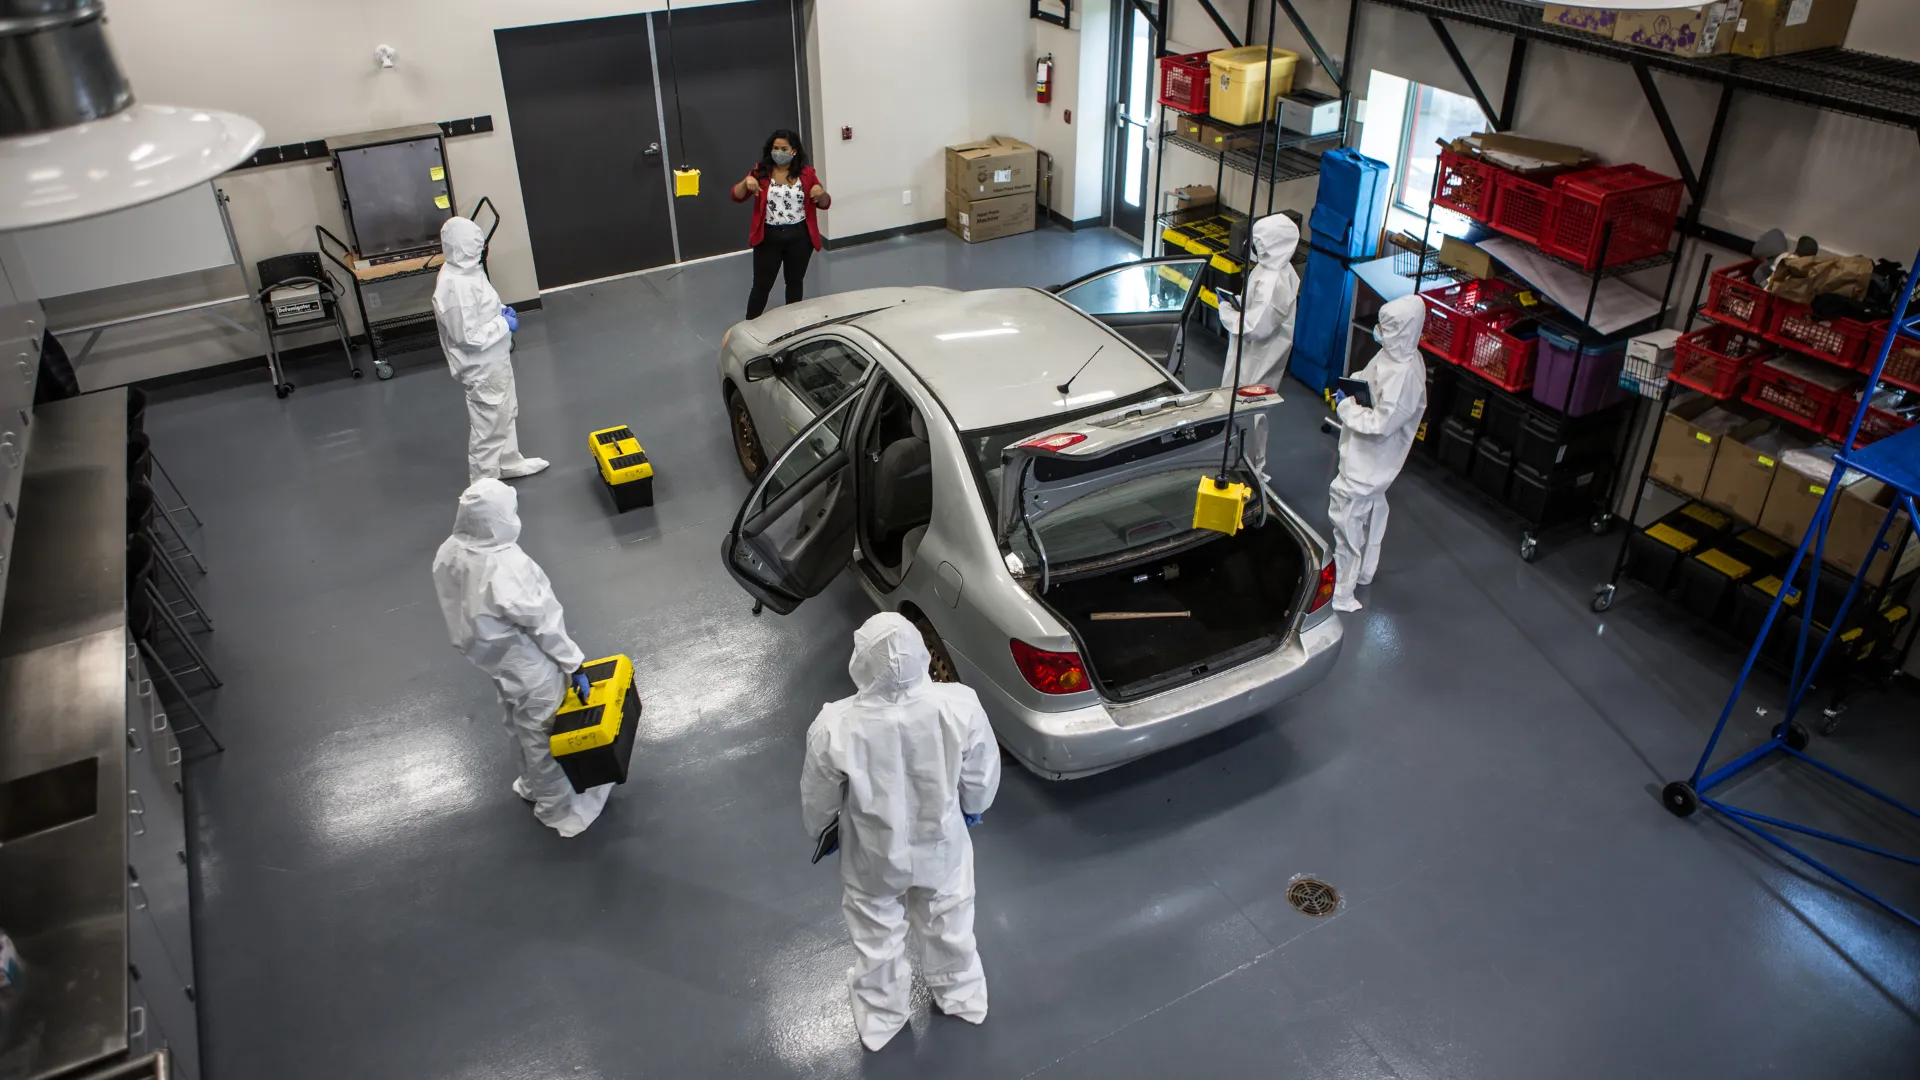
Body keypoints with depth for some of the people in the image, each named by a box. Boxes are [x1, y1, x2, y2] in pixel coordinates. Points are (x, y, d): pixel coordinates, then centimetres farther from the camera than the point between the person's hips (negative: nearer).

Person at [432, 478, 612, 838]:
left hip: (492, 658, 8)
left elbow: (459, 608, 2)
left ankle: (533, 784, 56)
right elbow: (543, 623, -26)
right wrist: (574, 664, -14)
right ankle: (558, 808, 38)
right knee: (543, 736, 16)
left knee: (521, 728, 31)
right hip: (530, 668, -8)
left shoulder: (448, 553, -14)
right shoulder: (506, 567, -37)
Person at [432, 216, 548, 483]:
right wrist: (504, 325, -19)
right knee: (488, 425, 6)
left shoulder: (466, 269, 0)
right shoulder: (456, 286, -31)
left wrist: (501, 311, -1)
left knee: (506, 413, 26)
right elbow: (468, 336, -30)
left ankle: (509, 463, 46)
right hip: (482, 368, -10)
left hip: (495, 360, 10)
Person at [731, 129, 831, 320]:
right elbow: (737, 197, -4)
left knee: (794, 282, 16)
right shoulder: (761, 172, -2)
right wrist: (746, 182, -24)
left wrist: (821, 192, -20)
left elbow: (824, 204, 3)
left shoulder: (806, 173, -1)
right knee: (762, 284, 4)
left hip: (799, 237, 1)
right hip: (768, 237, -1)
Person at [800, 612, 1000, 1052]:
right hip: (942, 848, 1)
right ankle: (963, 998, 59)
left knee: (878, 940, 29)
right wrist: (974, 808, 12)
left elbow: (817, 798, -14)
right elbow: (982, 778, -12)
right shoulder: (960, 706, -31)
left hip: (874, 859, -1)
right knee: (949, 926, 32)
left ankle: (881, 1018, 55)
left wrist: (818, 832, 9)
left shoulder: (835, 727, -34)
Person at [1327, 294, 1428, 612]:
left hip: (1368, 462, -10)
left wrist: (1345, 405, -20)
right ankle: (1365, 570, 47)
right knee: (1371, 509, 26)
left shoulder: (1406, 375, -31)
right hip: (1367, 456, 10)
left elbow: (1380, 424, -29)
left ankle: (1341, 593, 6)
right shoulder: (1392, 353, -3)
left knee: (1347, 518, -5)